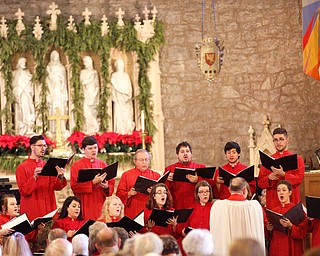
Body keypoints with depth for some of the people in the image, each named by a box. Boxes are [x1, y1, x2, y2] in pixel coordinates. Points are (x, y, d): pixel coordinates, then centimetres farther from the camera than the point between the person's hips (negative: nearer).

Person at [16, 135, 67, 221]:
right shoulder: (22, 167, -3)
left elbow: (56, 187, 6)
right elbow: (23, 191, -10)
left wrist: (60, 177, -14)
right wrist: (34, 177, -23)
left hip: (49, 208, 4)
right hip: (32, 210, -4)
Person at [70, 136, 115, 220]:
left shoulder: (103, 165, 13)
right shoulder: (76, 165, 2)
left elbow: (111, 184, 11)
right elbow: (74, 186, -9)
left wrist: (106, 187, -12)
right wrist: (93, 182, -17)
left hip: (100, 205, 3)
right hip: (85, 206, -3)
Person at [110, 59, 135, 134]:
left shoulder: (126, 75, 15)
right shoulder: (114, 76, 5)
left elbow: (129, 87, 11)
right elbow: (115, 86, -4)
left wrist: (129, 95, -5)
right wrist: (124, 91, -13)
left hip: (126, 98, 3)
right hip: (119, 99, -3)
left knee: (128, 114, -2)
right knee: (119, 113, -8)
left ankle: (128, 130, 0)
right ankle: (120, 130, -10)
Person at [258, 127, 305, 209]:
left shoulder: (297, 159, 6)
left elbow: (299, 179, -6)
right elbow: (260, 183, 9)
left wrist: (283, 175, -21)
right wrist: (269, 178, -12)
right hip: (273, 201, 2)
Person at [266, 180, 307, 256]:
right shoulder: (274, 211, 9)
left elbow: (302, 233, -10)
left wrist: (290, 226, -25)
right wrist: (269, 229, -4)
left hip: (291, 249, -4)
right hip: (276, 249, 4)